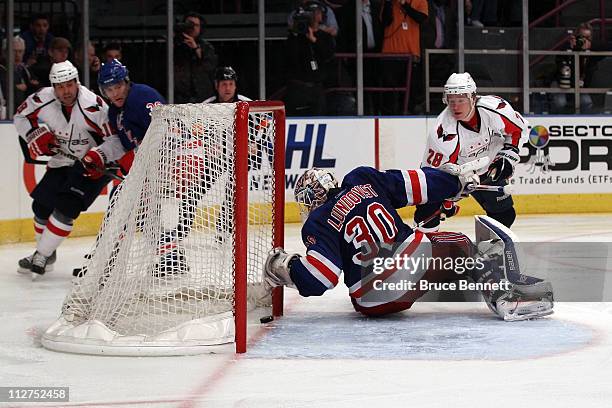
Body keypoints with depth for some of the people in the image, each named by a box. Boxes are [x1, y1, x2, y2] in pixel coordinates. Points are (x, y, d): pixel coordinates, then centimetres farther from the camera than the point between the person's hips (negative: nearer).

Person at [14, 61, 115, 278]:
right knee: (41, 205, 7)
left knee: (66, 208, -16)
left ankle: (41, 256, -6)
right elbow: (21, 116, 4)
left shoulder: (92, 106, -29)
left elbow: (115, 139, -23)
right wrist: (35, 133, -12)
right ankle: (46, 253, 28)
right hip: (62, 161, 6)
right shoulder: (43, 99, -15)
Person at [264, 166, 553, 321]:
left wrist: (283, 266, 8)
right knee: (459, 247, 28)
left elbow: (314, 282, -9)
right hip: (412, 254, 2)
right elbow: (415, 184, 11)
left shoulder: (317, 225, 0)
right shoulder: (362, 179, 10)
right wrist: (457, 182, 24)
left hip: (372, 300, -2)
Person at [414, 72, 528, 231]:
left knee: (504, 213, 8)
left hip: (488, 169, 3)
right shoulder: (442, 132, -34)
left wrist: (509, 153, -17)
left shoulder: (494, 107, -27)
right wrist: (446, 200, -23)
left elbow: (518, 129, -7)